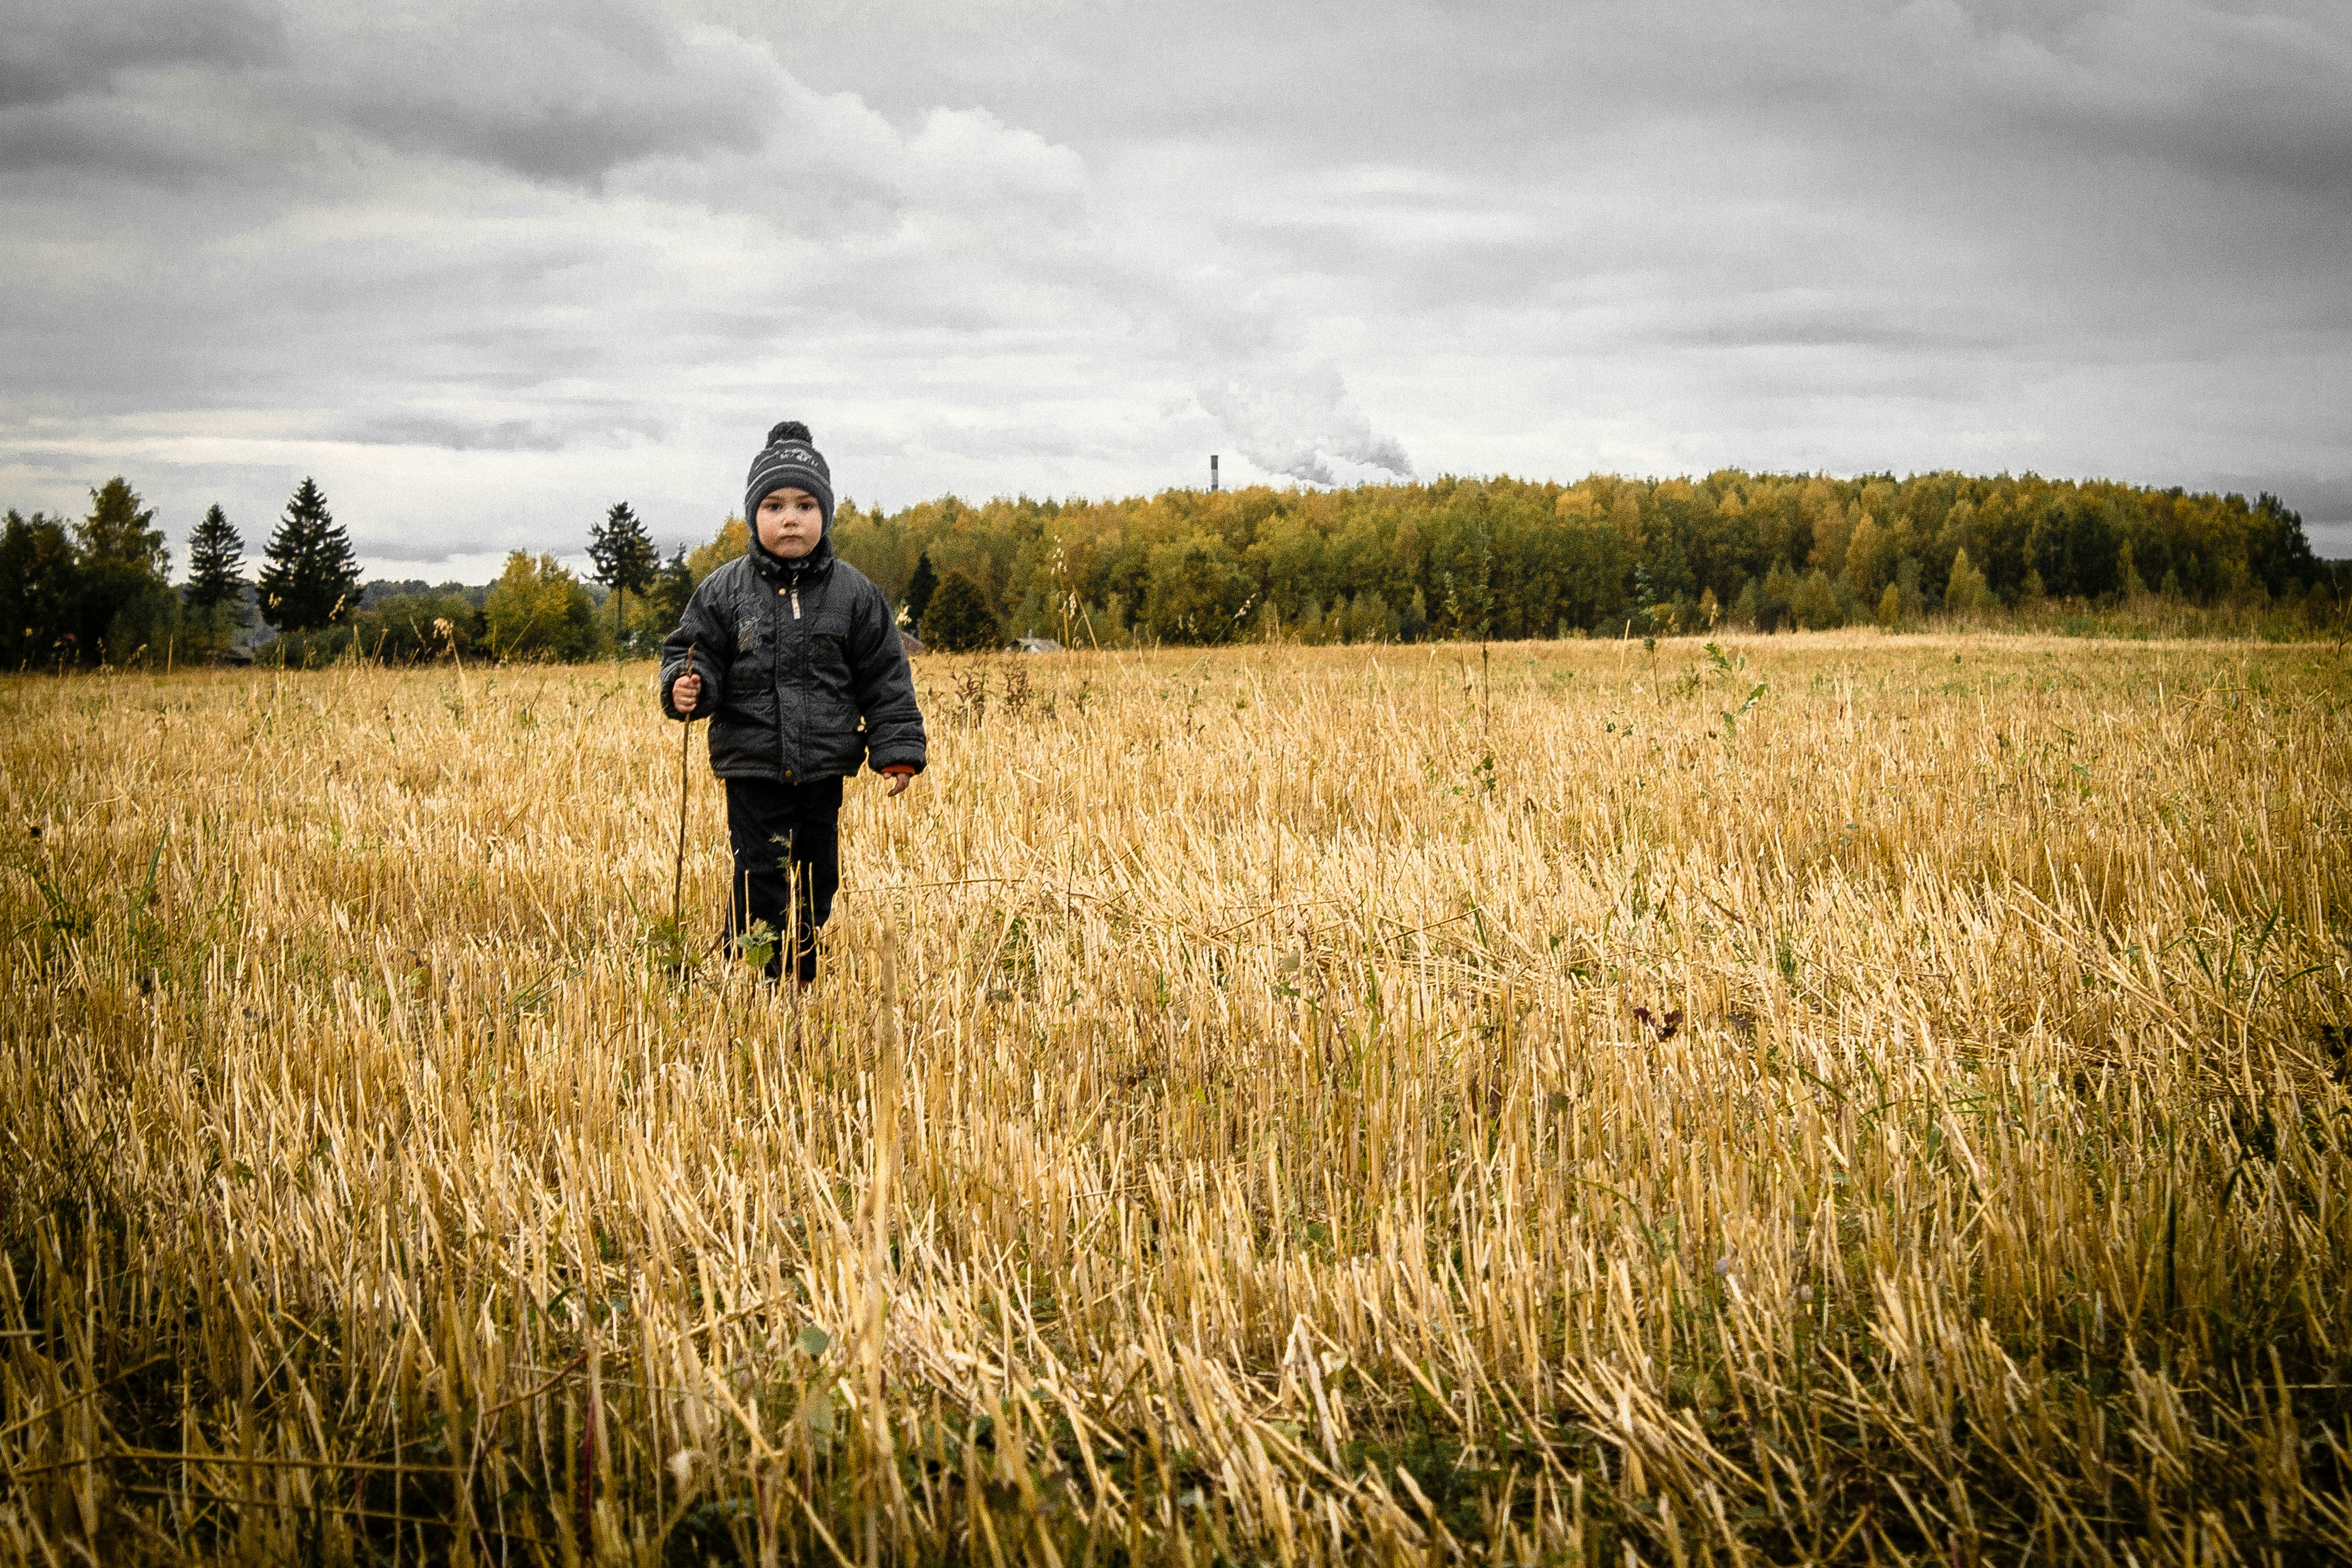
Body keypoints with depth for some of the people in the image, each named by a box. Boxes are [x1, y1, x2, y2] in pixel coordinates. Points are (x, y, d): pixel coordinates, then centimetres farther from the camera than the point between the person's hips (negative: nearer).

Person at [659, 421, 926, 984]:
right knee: (759, 884, -3)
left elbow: (885, 679, 5)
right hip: (753, 771, -2)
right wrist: (683, 688, -22)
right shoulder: (724, 591, -3)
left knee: (817, 883, 11)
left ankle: (806, 986, 24)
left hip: (824, 769, 2)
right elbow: (692, 653, 1)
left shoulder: (853, 594, 0)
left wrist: (897, 748, 1)